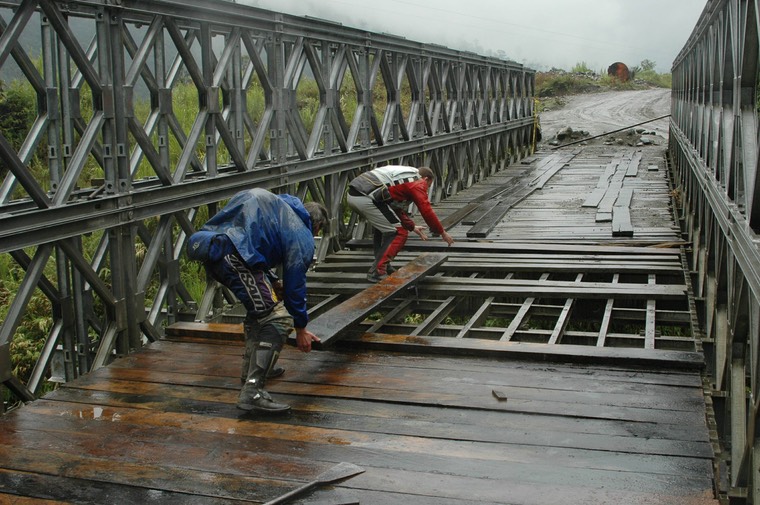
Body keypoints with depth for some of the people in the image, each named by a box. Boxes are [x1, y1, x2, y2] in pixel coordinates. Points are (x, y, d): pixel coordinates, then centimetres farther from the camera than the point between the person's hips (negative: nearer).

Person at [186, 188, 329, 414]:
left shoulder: (282, 207, 29)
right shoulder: (302, 238, 5)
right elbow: (295, 285, 7)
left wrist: (272, 282, 27)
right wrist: (301, 329, 18)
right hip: (234, 255, -10)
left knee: (260, 307, 29)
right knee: (278, 320, -6)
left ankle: (252, 369, 39)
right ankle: (252, 392, -12)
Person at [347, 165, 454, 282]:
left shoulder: (404, 174, 33)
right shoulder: (418, 183, 6)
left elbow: (397, 208, 40)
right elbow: (427, 211, 2)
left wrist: (412, 227, 46)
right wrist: (442, 233, 13)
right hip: (366, 198, -10)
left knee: (381, 226, 31)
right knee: (399, 233, 0)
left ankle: (384, 265, 32)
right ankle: (377, 272, -2)